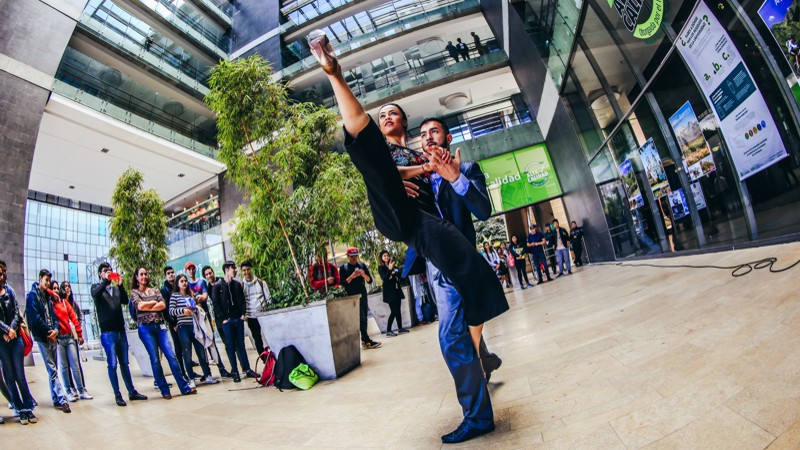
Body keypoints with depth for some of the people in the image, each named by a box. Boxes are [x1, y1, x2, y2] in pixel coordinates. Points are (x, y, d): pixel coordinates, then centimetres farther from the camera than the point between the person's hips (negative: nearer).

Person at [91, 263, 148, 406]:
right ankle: (117, 395, 6)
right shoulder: (96, 287, 4)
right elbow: (95, 294, -19)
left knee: (124, 363, 9)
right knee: (113, 364, -2)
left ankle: (132, 392, 14)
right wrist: (105, 280, -20)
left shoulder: (116, 288, 16)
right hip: (107, 332, -4)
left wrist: (120, 284, -8)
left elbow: (125, 301, 1)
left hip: (121, 330, 4)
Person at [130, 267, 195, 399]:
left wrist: (147, 307, -8)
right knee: (155, 359, -1)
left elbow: (163, 305, 0)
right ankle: (164, 390, 8)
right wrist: (154, 302, 0)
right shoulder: (134, 292, 7)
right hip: (146, 328, -2)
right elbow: (140, 306, -12)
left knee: (171, 356, -4)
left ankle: (185, 387, -4)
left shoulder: (155, 290, 15)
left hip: (160, 326, 2)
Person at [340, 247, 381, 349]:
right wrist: (352, 277, -20)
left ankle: (364, 340, 16)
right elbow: (343, 283, -7)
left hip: (363, 295, 4)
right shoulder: (343, 268, 0)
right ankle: (367, 341, -9)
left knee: (364, 318, 6)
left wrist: (364, 274, -15)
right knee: (361, 318, -10)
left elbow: (370, 280, 4)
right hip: (351, 296, -4)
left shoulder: (362, 266, 8)